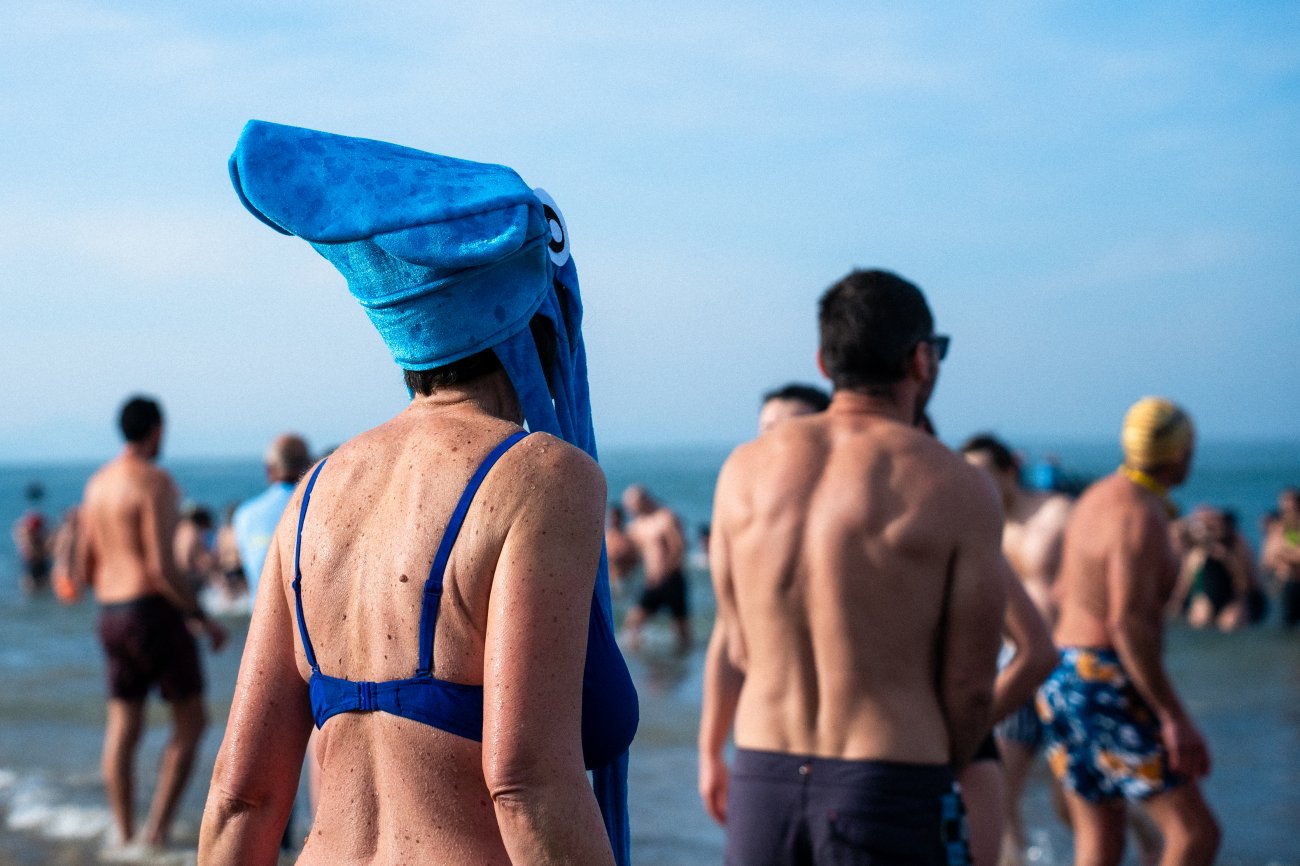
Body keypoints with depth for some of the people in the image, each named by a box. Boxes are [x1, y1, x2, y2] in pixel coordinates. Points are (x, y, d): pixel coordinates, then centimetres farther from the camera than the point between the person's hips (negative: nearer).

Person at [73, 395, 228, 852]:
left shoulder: (97, 484, 12)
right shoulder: (156, 482, -13)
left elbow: (83, 570, 14)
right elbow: (161, 566, -20)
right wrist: (203, 619, -12)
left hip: (111, 614, 8)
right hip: (154, 610, -8)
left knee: (122, 729, 9)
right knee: (190, 720, 2)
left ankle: (125, 836, 11)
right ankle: (156, 831, -4)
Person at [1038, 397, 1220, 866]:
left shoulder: (1098, 497, 13)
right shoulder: (1140, 515, -16)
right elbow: (1129, 625, -25)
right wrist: (1175, 718, -24)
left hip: (1064, 681, 10)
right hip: (1108, 688, -10)